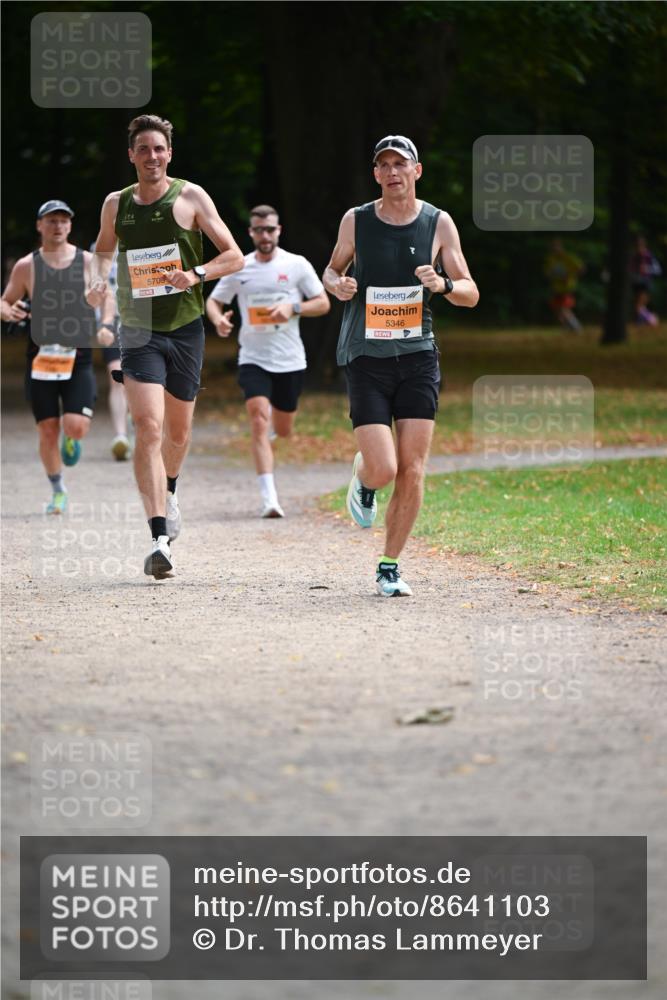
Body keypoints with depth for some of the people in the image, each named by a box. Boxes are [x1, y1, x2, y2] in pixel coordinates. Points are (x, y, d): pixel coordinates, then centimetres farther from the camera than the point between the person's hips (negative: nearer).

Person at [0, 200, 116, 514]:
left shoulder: (88, 262, 4)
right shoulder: (26, 266, 2)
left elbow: (106, 297, 16)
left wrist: (106, 325, -3)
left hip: (79, 358, 0)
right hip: (41, 357, 0)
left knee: (76, 427, -14)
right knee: (48, 430, 2)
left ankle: (70, 440, 25)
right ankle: (58, 491, 22)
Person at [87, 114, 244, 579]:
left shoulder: (190, 197, -3)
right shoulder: (116, 204, 4)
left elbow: (235, 257, -3)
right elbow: (105, 248, 25)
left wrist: (197, 274, -20)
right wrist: (99, 279, 3)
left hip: (186, 329, 0)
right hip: (138, 330, 0)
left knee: (178, 430, 15)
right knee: (147, 427, -18)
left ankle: (169, 493, 49)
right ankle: (160, 538, -24)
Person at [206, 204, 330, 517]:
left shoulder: (297, 265, 0)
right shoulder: (238, 268, 3)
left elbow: (323, 303, 3)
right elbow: (214, 301, 12)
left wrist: (293, 308, -15)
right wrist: (218, 319, -11)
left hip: (290, 361, 1)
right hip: (253, 359, -1)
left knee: (283, 431, 13)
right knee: (259, 423, -18)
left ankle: (274, 413, 53)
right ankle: (269, 499, -20)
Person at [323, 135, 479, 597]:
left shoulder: (438, 223, 1)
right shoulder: (356, 221, 0)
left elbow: (471, 294, 3)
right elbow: (333, 269, 17)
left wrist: (443, 284, -19)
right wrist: (338, 284, -7)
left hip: (418, 355, 1)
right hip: (366, 357, -1)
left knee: (412, 472, -5)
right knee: (383, 470, -12)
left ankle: (390, 568, 9)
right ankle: (363, 479, 26)